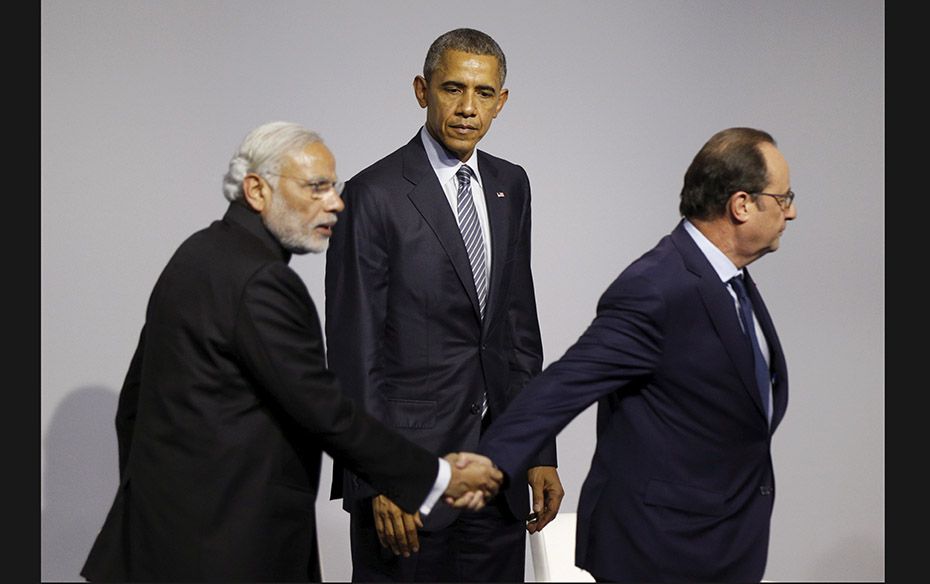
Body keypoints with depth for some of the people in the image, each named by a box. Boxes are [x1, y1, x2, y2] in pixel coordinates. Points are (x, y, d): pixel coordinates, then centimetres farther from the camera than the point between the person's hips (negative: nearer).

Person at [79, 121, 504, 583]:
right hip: (225, 545, -10)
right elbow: (323, 412, -21)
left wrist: (144, 500, 24)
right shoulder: (260, 280, -19)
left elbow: (135, 395, 16)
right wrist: (440, 477, -13)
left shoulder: (200, 254, 11)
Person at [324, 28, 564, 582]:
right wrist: (376, 481, -14)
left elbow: (520, 323, 12)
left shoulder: (510, 186, 9)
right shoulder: (374, 195, -10)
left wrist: (540, 451, 9)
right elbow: (354, 350, -11)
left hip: (500, 462, 6)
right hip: (409, 460, -5)